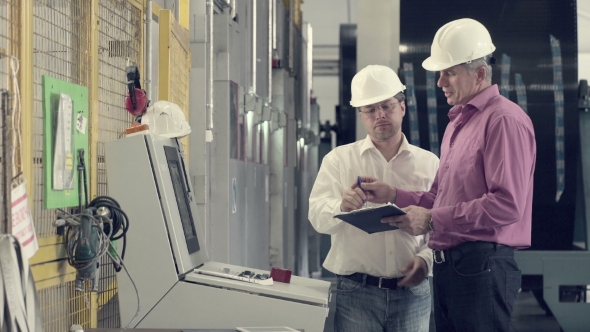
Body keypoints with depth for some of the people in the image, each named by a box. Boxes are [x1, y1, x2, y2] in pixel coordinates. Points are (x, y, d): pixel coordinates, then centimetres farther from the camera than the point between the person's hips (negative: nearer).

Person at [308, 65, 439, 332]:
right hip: (355, 292, -1)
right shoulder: (339, 159, 9)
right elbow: (318, 217, -5)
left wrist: (426, 258, -13)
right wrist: (342, 207, -27)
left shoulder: (429, 164, 11)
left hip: (412, 293, 1)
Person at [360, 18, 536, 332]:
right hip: (448, 265, 9)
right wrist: (393, 195, 9)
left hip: (482, 266, -9)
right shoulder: (457, 122, 21)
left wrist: (432, 220, -17)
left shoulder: (504, 120, -11)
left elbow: (507, 205, -20)